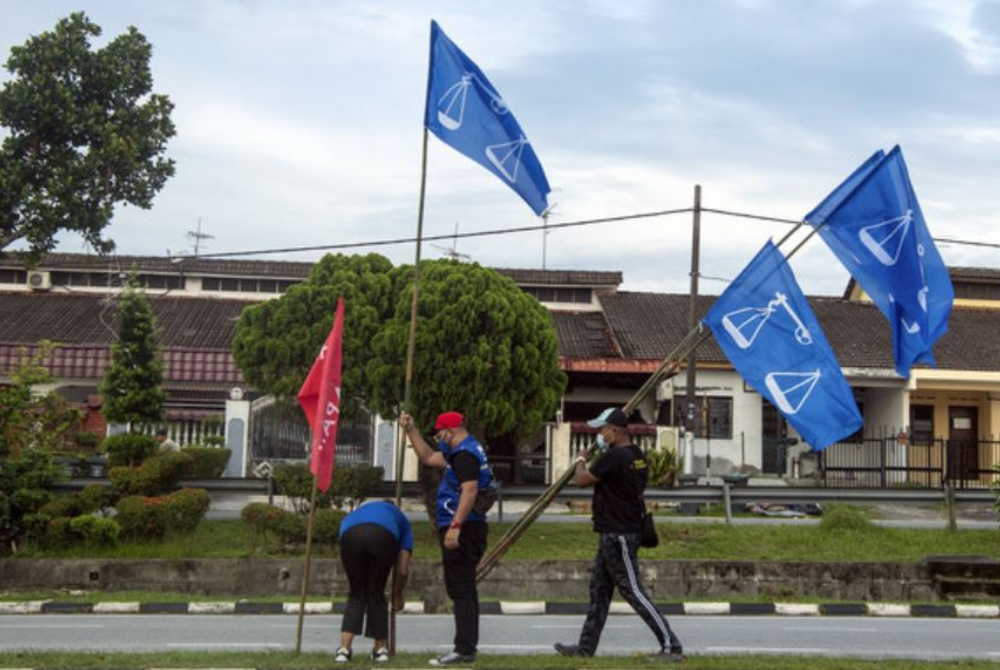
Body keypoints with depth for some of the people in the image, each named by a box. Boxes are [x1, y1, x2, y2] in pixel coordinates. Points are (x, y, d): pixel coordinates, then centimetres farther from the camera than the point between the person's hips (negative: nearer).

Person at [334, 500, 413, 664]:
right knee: (376, 594, 20)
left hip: (350, 535, 2)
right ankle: (381, 649, 28)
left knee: (356, 595, 20)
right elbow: (403, 570, 30)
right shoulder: (400, 519, 39)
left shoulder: (355, 513, 45)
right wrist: (397, 595, 47)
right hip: (383, 535, -2)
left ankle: (344, 649, 9)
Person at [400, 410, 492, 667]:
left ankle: (464, 649, -9)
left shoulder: (465, 454, -14)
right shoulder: (464, 451, 19)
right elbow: (429, 458, 29)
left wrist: (455, 526, -29)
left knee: (461, 590, -10)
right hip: (465, 530, 11)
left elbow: (470, 491, -25)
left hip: (462, 531, -11)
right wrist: (411, 430, 24)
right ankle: (466, 647, 21)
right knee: (464, 590, 14)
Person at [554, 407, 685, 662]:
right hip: (615, 535, 10)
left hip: (618, 536, -10)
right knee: (599, 590, 15)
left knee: (633, 591, -7)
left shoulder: (614, 457, -20)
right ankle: (586, 647, 23)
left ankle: (671, 646, -5)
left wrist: (580, 462, 9)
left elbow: (582, 480, -12)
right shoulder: (636, 456, 9)